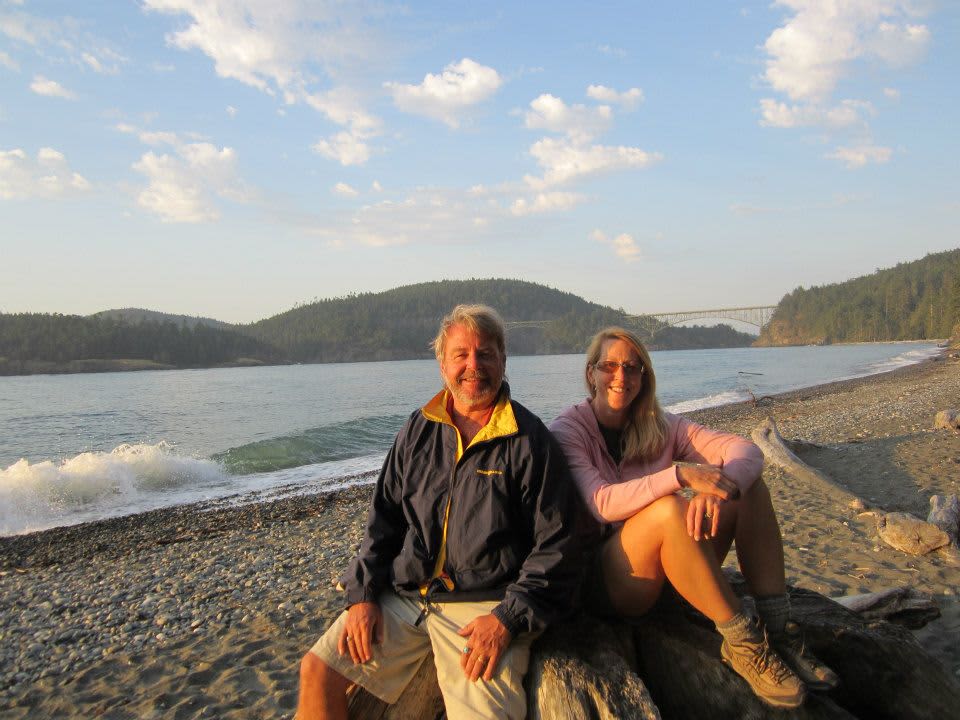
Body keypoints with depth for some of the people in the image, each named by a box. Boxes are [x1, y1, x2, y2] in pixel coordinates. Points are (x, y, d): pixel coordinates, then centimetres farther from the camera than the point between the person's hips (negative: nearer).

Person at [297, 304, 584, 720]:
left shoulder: (530, 440, -5)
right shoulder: (419, 429, 9)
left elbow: (554, 546, -6)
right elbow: (383, 519, 13)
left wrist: (508, 619, -15)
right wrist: (362, 594, 3)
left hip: (485, 607, -4)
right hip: (403, 596, 5)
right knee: (317, 673, -3)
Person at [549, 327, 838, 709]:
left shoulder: (660, 426, 4)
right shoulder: (567, 431, -9)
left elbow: (746, 451, -7)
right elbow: (601, 503, -25)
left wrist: (720, 486, -29)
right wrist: (680, 474, -35)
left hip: (672, 573, 5)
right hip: (603, 579, -5)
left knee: (750, 486, -12)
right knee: (669, 508, -34)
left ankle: (778, 630, -13)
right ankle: (743, 642, -19)